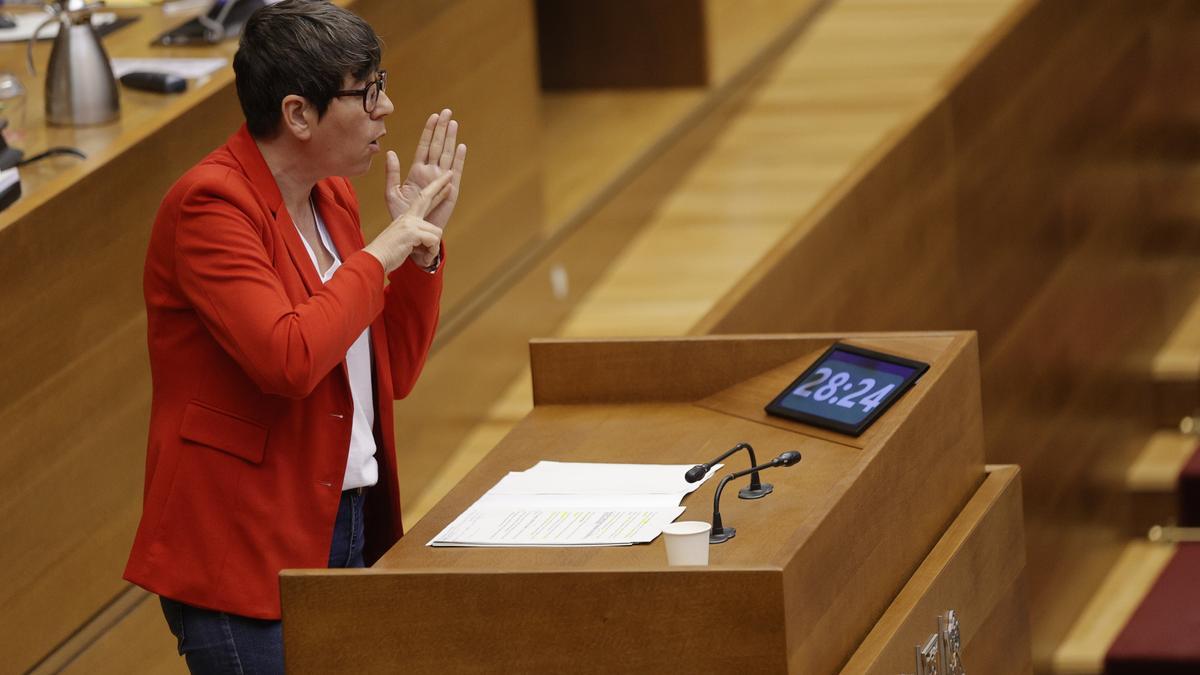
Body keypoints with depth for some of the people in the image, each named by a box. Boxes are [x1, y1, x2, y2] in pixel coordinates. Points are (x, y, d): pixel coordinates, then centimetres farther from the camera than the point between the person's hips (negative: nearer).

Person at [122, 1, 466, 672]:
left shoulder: (331, 197, 12)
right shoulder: (211, 203, -15)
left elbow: (394, 375, 17)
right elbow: (288, 359, -28)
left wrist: (422, 246, 6)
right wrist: (380, 253, -16)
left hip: (350, 531, 8)